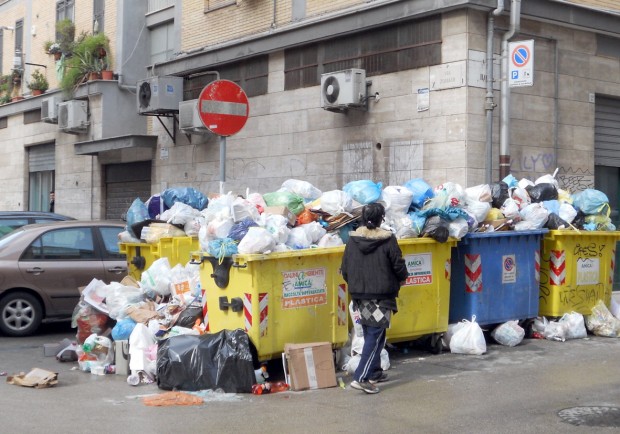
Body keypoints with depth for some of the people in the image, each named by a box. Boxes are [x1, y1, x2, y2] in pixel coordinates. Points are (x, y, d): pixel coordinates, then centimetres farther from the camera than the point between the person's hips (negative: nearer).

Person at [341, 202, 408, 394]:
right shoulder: (388, 240, -12)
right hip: (381, 296, -5)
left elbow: (345, 270, 5)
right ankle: (361, 378, -11)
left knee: (370, 335, 18)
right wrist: (401, 279, 15)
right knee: (375, 337, -3)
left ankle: (374, 373, 27)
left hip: (359, 295, 5)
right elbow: (399, 267, -7)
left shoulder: (352, 240, 1)